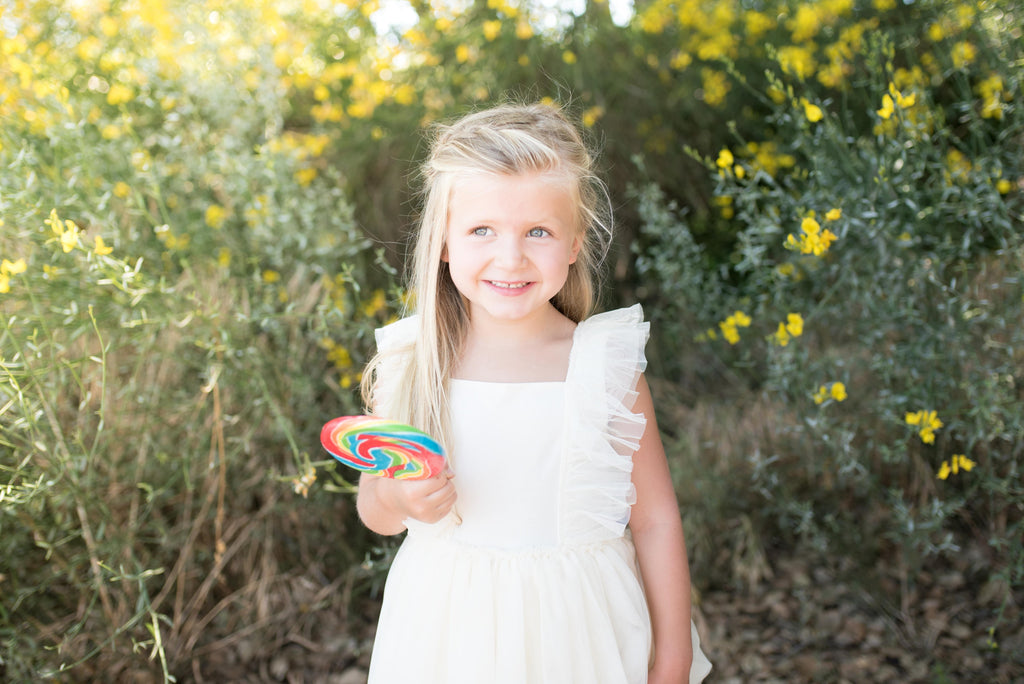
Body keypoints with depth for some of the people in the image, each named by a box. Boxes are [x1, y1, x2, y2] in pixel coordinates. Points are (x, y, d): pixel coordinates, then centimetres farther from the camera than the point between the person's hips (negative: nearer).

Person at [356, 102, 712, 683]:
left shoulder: (607, 367, -14)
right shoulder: (414, 365, -9)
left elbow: (655, 521, -5)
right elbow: (375, 513, 4)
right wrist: (394, 499, -19)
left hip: (576, 635, -1)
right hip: (448, 637, 2)